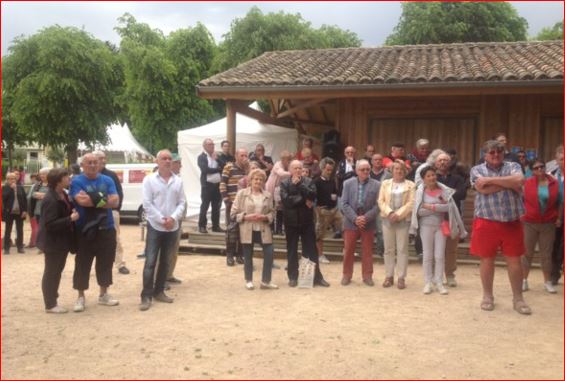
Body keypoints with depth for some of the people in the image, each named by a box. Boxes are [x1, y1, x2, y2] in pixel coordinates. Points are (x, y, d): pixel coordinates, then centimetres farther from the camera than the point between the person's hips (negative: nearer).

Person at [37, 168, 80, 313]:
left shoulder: (62, 194, 7)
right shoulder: (50, 200, -24)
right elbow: (50, 224, -27)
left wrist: (73, 213, 3)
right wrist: (70, 218, -28)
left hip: (62, 240, 10)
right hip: (53, 242, -10)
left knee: (57, 272, 18)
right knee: (51, 273, 1)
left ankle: (53, 301, 29)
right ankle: (50, 305, 10)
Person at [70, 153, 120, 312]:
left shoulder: (107, 180, 7)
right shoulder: (76, 181, -3)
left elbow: (115, 201, -5)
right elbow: (82, 201, -20)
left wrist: (93, 199, -14)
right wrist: (104, 199, -12)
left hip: (106, 229, 4)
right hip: (84, 230, -3)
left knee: (106, 262, 11)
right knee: (82, 264, 3)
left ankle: (103, 294, 25)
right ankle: (81, 297, 15)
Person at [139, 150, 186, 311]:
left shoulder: (178, 181, 5)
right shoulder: (149, 180, -3)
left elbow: (182, 203, 4)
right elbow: (147, 204, -8)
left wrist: (173, 218, -13)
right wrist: (162, 219, -14)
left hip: (173, 227, 4)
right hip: (155, 227, -4)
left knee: (165, 261, 12)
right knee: (150, 262, -5)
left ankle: (159, 291, 23)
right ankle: (146, 296, 0)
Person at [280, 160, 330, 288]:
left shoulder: (309, 181, 4)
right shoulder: (284, 183, -1)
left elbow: (312, 196, -14)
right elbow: (286, 200, -16)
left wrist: (300, 184, -16)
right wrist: (304, 200, -14)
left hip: (307, 220, 1)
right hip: (291, 221, -1)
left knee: (311, 249, 4)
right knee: (292, 250, 7)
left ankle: (317, 276, 11)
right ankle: (293, 277, 16)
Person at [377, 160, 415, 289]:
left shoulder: (410, 185, 4)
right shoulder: (385, 183, 11)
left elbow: (411, 203, -5)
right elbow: (381, 201, 3)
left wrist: (398, 214, -16)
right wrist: (389, 213, -13)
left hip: (403, 220, -2)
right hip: (387, 219, 2)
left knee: (402, 249, 0)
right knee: (388, 249, 6)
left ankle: (401, 278, 5)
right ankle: (389, 276, 14)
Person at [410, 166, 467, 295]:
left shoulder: (444, 190, -1)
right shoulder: (420, 192, -4)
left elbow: (449, 207, -8)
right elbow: (419, 211, -13)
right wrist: (439, 207, -16)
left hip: (441, 226, 1)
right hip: (426, 226, -1)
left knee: (440, 256, 2)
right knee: (428, 255, 6)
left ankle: (439, 283, 10)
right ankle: (428, 283, 13)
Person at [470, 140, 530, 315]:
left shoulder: (513, 166, 6)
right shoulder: (477, 170, 3)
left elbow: (519, 180, -17)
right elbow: (483, 189, -16)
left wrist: (490, 179, -15)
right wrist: (509, 183, -10)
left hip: (512, 223, 1)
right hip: (486, 223, -1)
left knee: (515, 260, 6)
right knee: (487, 260, 7)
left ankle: (518, 298, 18)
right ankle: (487, 296, 22)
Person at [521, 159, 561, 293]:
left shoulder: (555, 183, 0)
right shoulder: (527, 183, -5)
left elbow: (559, 202, 8)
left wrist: (559, 218, 2)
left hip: (548, 224, 1)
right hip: (529, 223, -1)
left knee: (546, 253, 8)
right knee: (527, 252, 6)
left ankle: (547, 281, 18)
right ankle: (524, 280, 15)